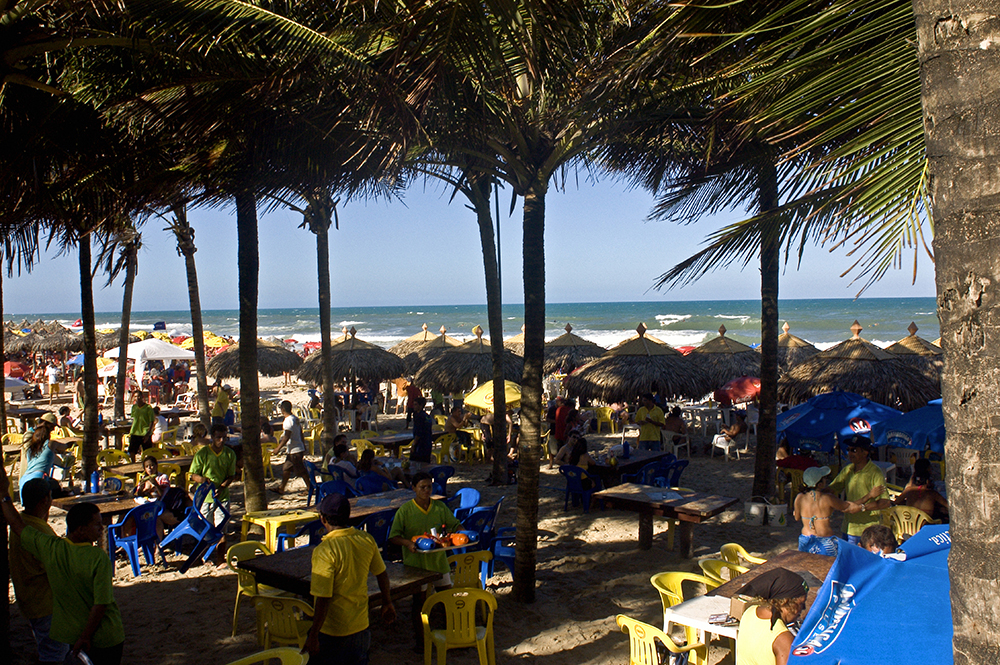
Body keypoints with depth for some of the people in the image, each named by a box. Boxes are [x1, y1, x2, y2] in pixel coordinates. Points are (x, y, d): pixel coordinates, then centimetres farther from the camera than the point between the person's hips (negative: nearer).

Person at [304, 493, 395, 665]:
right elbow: (382, 574, 10)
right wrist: (387, 603, 26)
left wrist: (313, 636, -14)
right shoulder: (367, 540, -4)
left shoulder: (324, 551, -22)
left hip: (332, 631, -6)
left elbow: (323, 599, -23)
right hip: (361, 626, 6)